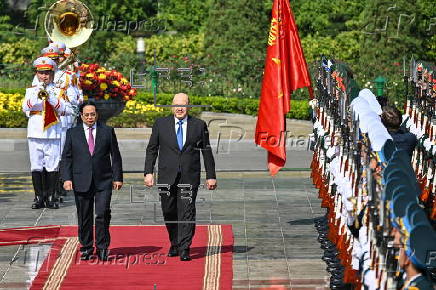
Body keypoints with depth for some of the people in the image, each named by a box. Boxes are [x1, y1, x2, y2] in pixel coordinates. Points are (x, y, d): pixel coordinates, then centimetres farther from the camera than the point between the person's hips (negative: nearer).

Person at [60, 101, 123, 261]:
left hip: (103, 182, -1)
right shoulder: (73, 133, 8)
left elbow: (115, 156, 9)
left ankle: (102, 247, 1)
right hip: (81, 182, 1)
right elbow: (66, 158, 7)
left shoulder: (108, 131, 7)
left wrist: (117, 178, 3)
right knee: (84, 217, 5)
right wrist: (67, 178, -4)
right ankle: (86, 248, 18)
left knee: (102, 215, -11)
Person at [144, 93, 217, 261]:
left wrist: (211, 176, 7)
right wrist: (148, 172, -2)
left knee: (187, 212, -9)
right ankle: (174, 244, 26)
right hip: (167, 176, 1)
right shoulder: (161, 124, 7)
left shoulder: (199, 125, 6)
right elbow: (152, 149, 7)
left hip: (189, 177, -1)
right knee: (169, 212, 7)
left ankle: (184, 249, -8)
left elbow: (207, 152, 9)